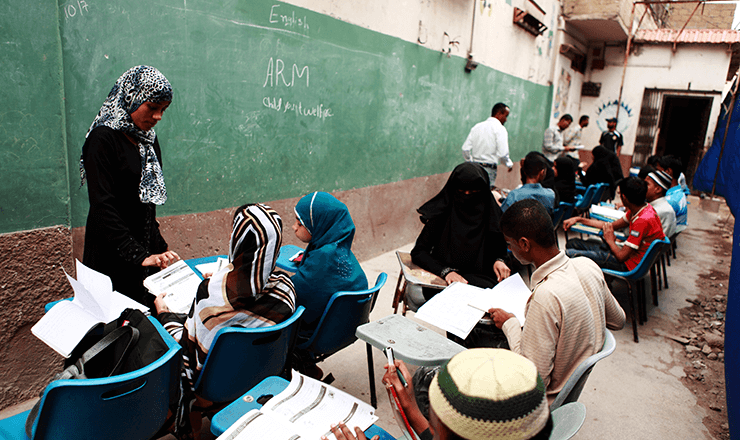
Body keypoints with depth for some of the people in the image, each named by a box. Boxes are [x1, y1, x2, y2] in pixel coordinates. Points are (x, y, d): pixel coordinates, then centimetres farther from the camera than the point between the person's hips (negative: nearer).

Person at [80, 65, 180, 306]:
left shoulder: (148, 139, 10)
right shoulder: (103, 138, -13)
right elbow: (103, 207, -19)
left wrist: (158, 246, 13)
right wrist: (139, 255, -25)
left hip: (146, 250, 7)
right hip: (113, 255, -7)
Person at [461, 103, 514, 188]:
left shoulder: (477, 127, 12)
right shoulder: (499, 128, -6)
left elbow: (465, 149, 8)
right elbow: (502, 153, -14)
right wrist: (509, 164, 5)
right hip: (489, 170, -6)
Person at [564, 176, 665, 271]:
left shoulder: (643, 220, -27)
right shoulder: (643, 208, 3)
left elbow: (621, 256, -25)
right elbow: (612, 225, 14)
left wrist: (610, 240, -4)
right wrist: (579, 219, 13)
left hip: (629, 264, -10)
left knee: (568, 253, -18)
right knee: (572, 243, 10)